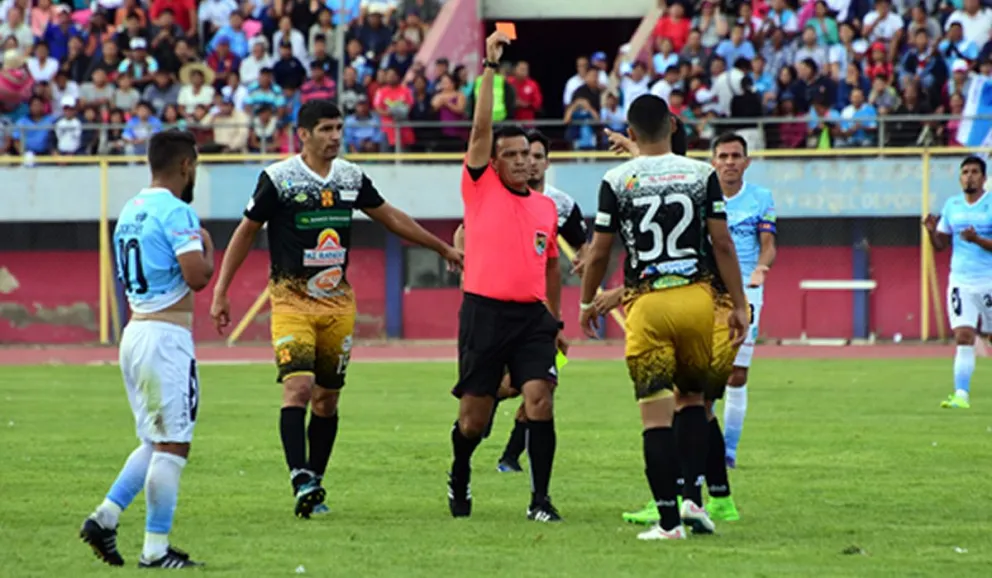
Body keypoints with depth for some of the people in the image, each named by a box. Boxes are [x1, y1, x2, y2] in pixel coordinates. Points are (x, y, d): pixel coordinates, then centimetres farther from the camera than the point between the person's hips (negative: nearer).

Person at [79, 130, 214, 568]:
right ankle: (156, 549, -3)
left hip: (134, 331, 9)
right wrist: (207, 249, -1)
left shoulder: (129, 212, 14)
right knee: (172, 446, -4)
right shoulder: (176, 212, -13)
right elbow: (197, 276, -21)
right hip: (166, 335, -9)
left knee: (154, 443, 17)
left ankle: (105, 517, 7)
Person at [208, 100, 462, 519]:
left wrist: (443, 248, 26)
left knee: (327, 398, 5)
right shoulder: (278, 178, -7)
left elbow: (390, 217, 21)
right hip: (291, 300, -5)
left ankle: (314, 487, 14)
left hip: (338, 303, 5)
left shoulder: (351, 177, 6)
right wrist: (221, 292, -1)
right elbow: (246, 232, 1)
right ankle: (301, 482, -25)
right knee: (298, 386, -20)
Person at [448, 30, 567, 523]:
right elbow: (481, 127, -7)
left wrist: (556, 321, 23)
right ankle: (459, 478, 32)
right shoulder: (481, 190, 3)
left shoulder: (547, 208, 13)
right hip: (485, 313, -2)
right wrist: (491, 66, -11)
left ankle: (540, 499, -9)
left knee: (540, 401, -13)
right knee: (474, 416, 4)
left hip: (531, 316, 2)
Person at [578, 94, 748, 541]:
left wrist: (587, 303, 16)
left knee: (656, 415, -1)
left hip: (647, 303, -2)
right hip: (696, 297, 2)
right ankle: (692, 496, 8)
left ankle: (669, 520, -3)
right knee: (692, 396, 21)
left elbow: (599, 253, 1)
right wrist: (739, 304, 6)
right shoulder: (702, 175, 2)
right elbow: (722, 244, 0)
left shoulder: (617, 181, -2)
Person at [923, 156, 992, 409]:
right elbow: (940, 244, 14)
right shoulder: (952, 206, 9)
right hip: (960, 281, 3)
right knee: (963, 337, -10)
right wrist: (932, 231, -6)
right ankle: (961, 395, -15)